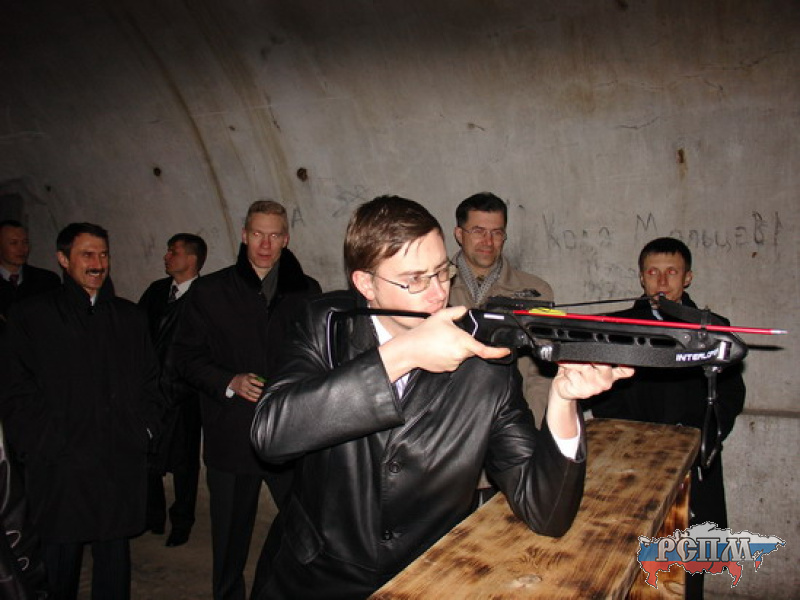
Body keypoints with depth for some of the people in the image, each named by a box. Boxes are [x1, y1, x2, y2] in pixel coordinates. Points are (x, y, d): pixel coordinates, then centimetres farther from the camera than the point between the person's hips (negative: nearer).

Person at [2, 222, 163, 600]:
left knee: (115, 557, 9)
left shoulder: (130, 317, 14)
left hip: (122, 465, 3)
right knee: (60, 558, 6)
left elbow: (150, 379, 16)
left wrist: (145, 430, 6)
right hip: (60, 465, -2)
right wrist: (40, 443, -8)